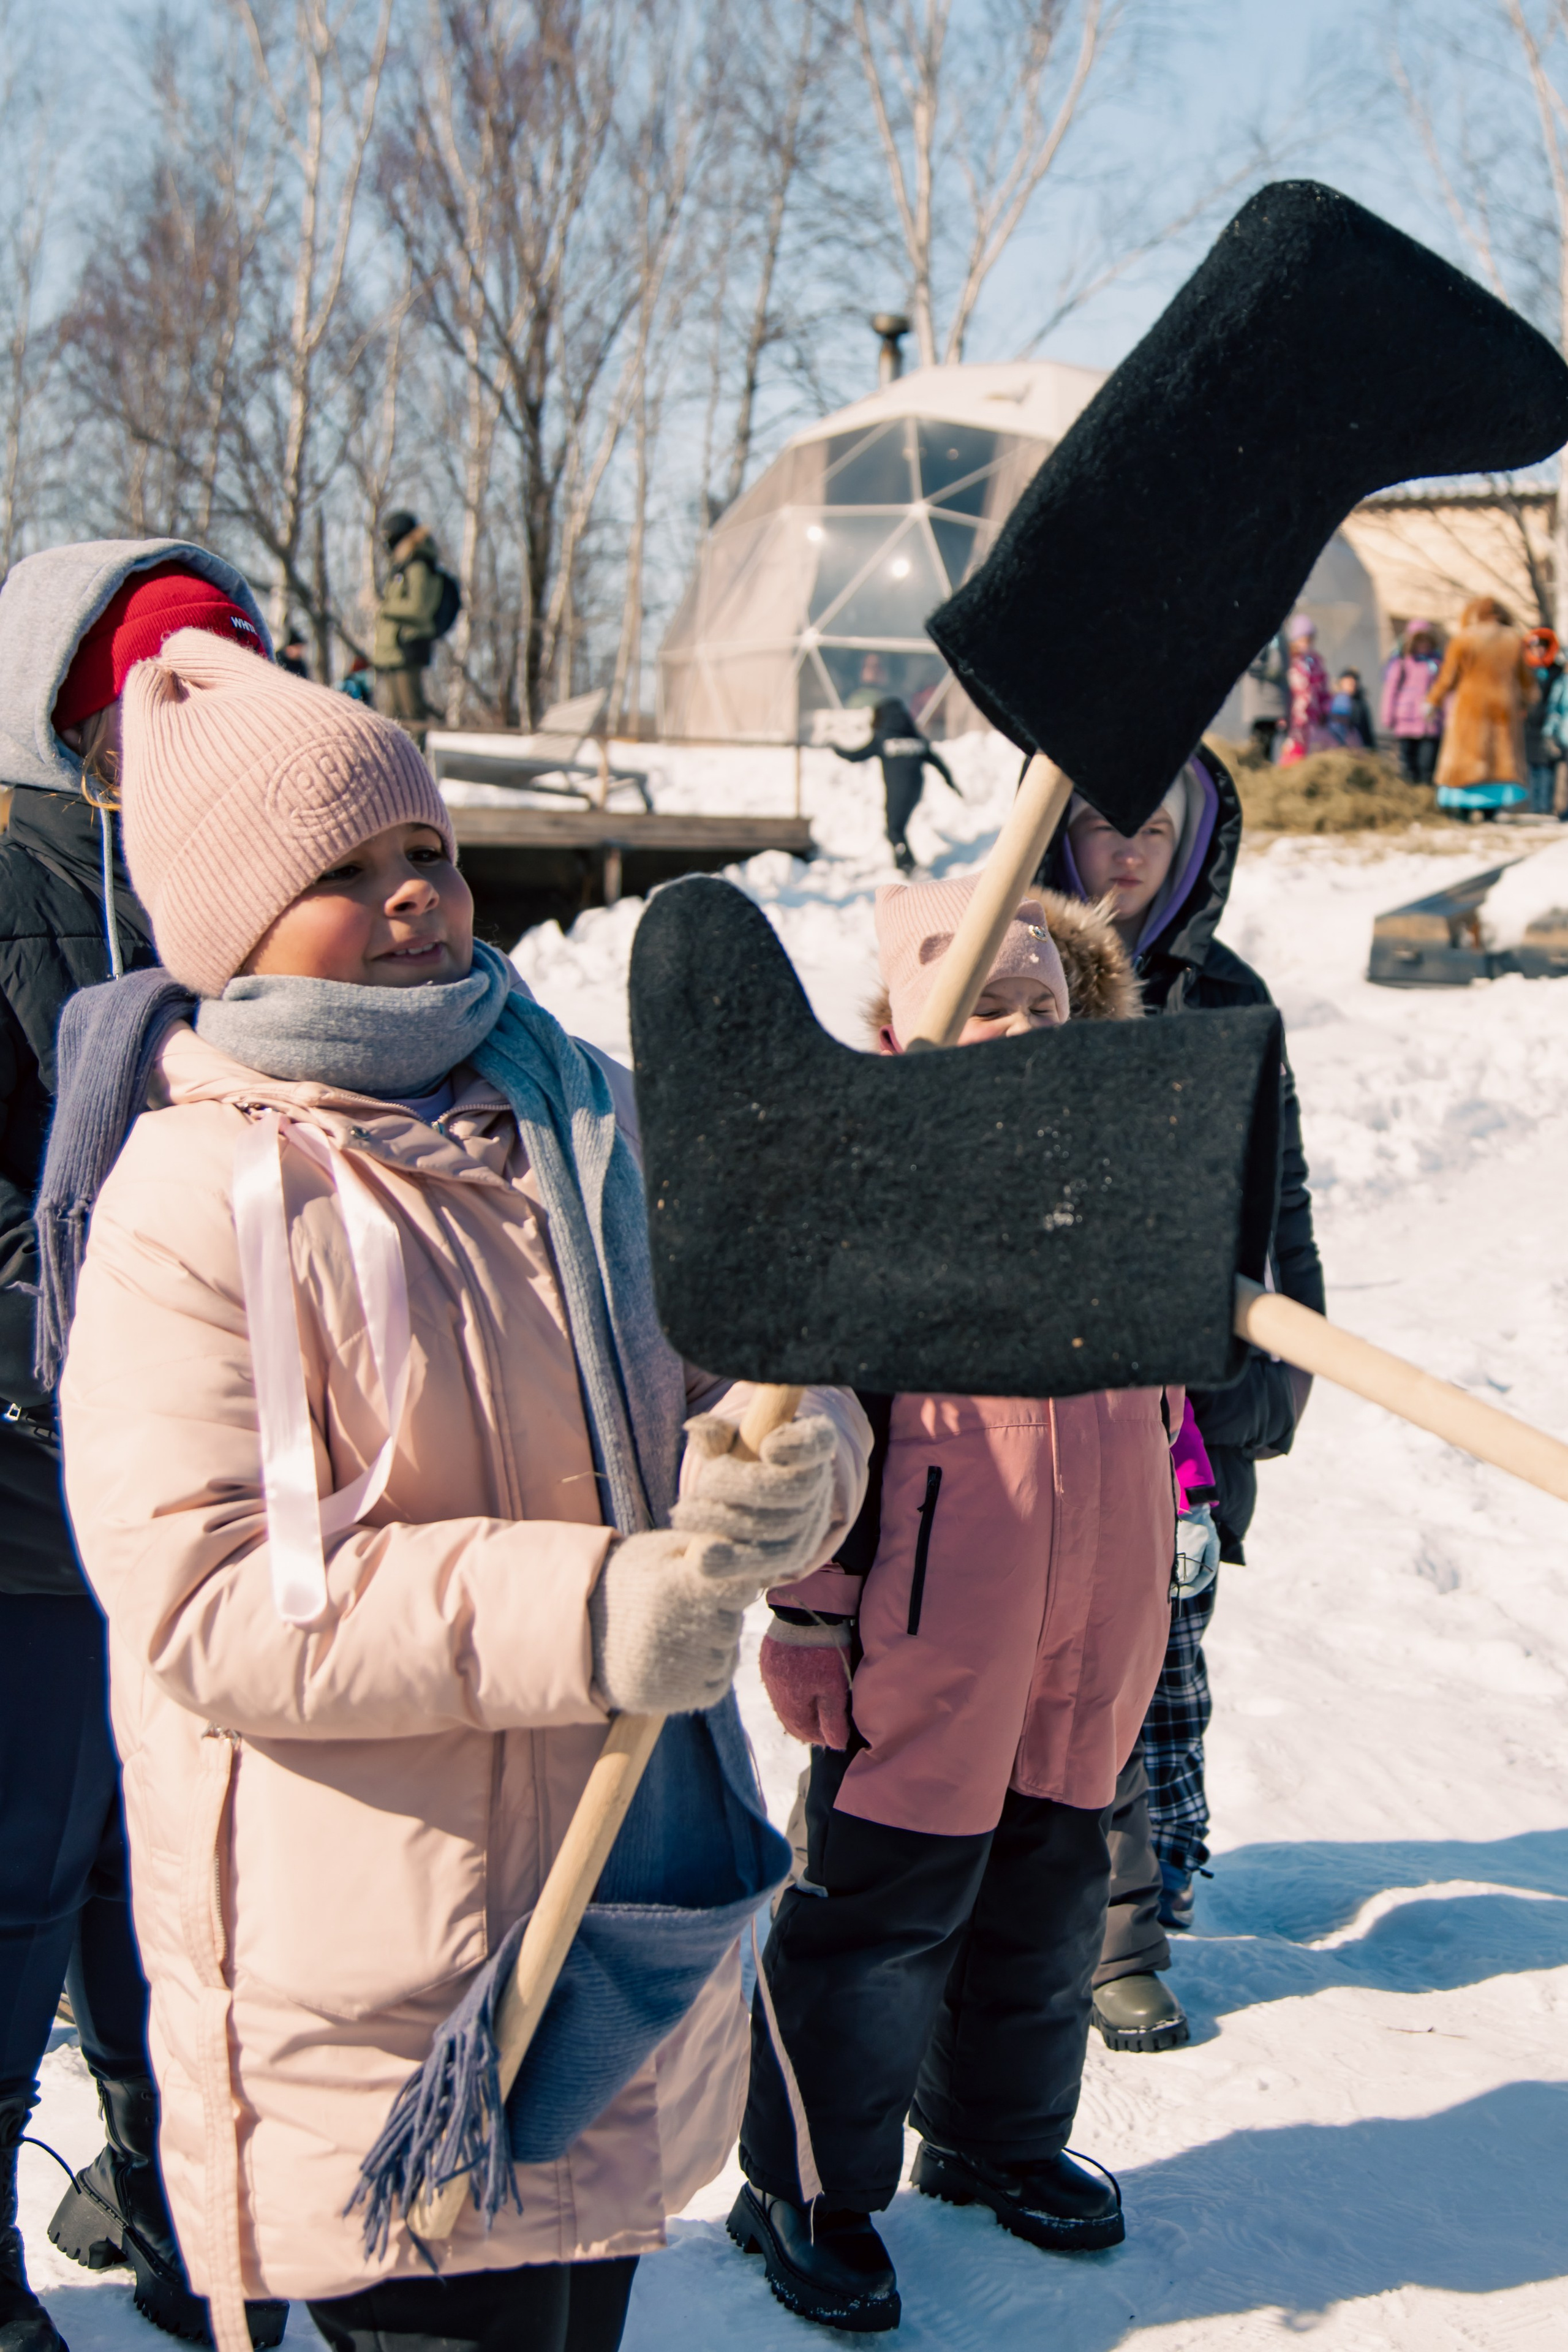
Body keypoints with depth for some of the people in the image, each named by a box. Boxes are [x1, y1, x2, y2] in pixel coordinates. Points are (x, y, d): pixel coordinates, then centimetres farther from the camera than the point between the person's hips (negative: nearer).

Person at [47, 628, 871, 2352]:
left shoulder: (589, 1117, 6)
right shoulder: (194, 1200, -16)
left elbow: (762, 1368, 8)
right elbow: (203, 1601, -21)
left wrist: (783, 1470, -18)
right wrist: (581, 1612, -27)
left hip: (632, 1913, 7)